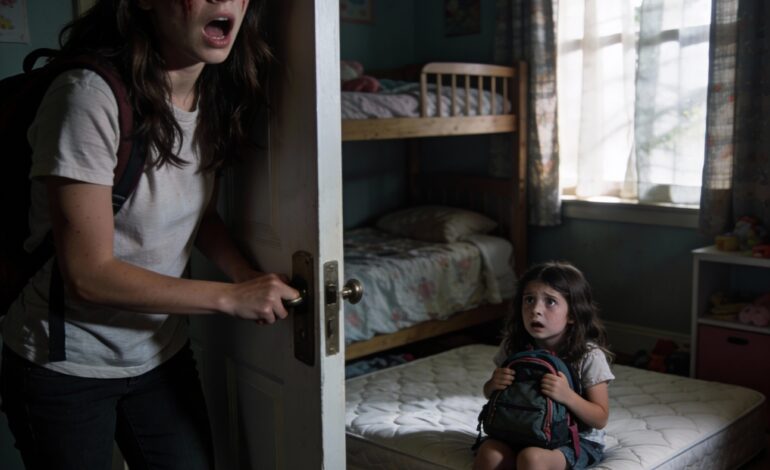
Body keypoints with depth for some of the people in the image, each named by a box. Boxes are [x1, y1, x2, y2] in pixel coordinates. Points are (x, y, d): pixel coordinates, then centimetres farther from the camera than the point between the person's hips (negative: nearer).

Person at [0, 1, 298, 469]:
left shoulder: (215, 93, -5)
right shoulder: (91, 96, -26)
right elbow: (89, 275, -24)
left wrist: (257, 283, -9)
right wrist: (231, 298, -20)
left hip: (163, 353, 6)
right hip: (64, 367, -5)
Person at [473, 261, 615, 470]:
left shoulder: (589, 356, -15)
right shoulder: (513, 346, -5)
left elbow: (600, 418, -11)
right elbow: (489, 392, 10)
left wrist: (568, 396, -30)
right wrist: (495, 384, -16)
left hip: (577, 440, -4)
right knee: (489, 451, -26)